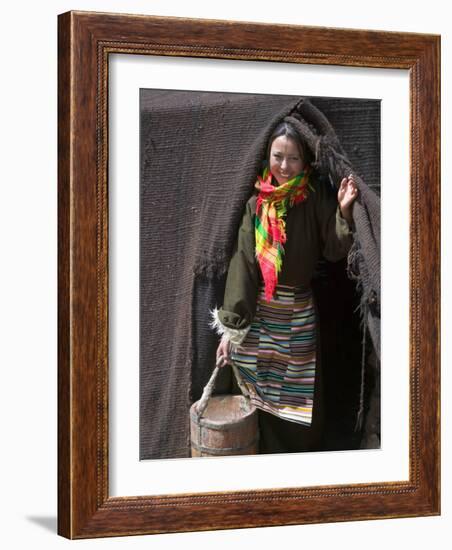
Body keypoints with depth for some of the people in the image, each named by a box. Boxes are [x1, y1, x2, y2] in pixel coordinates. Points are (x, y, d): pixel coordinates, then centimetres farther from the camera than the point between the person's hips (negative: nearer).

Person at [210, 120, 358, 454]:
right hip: (259, 311, 1)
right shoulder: (257, 201, -4)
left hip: (300, 312, -1)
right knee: (265, 394, 8)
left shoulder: (316, 197, -7)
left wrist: (344, 212, -28)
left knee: (301, 398, 6)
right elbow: (243, 261, -8)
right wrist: (231, 327, -13)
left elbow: (334, 250, -10)